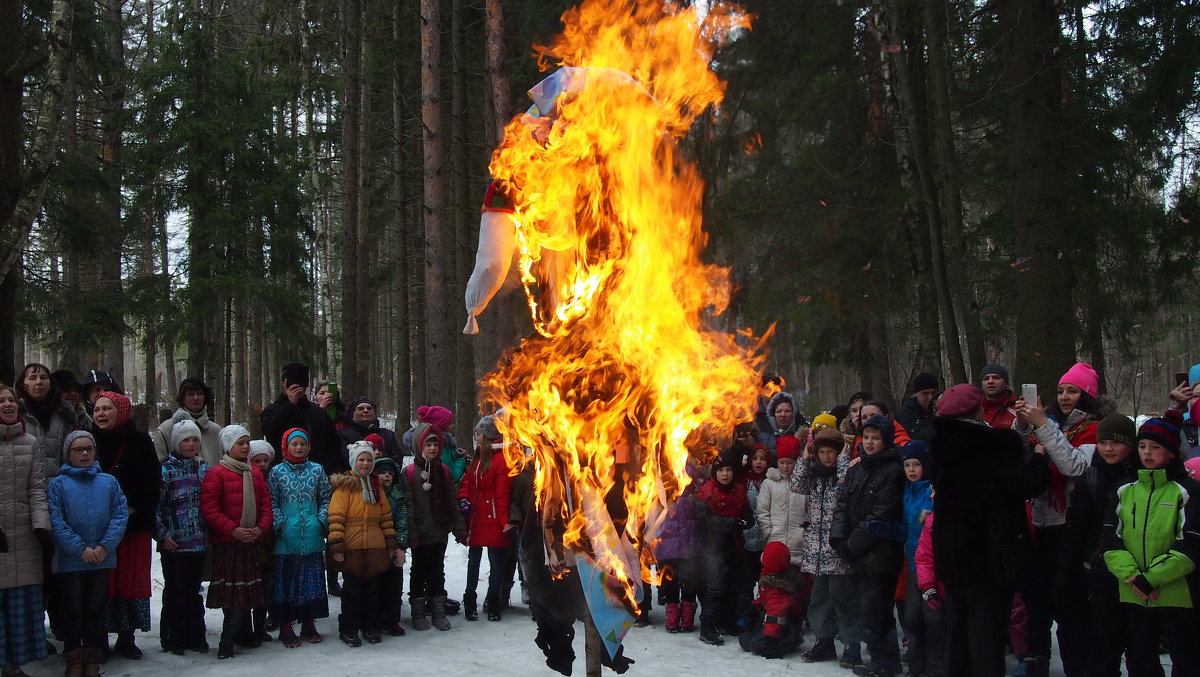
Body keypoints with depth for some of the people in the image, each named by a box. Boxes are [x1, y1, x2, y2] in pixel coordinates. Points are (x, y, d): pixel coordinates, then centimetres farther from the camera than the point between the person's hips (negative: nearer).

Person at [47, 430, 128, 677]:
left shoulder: (109, 482, 4)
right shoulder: (58, 484, -3)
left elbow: (120, 515, -1)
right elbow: (56, 521, -10)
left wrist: (105, 546, -12)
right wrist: (80, 549, -15)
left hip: (103, 559, 2)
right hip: (70, 561, -2)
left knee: (95, 610, 10)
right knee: (72, 611, 6)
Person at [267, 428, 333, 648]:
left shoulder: (317, 470, 7)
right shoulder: (276, 472, 2)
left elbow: (326, 499, 10)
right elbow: (272, 502, 2)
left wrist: (321, 521, -2)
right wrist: (280, 523, -10)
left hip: (312, 537, 2)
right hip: (286, 537, -2)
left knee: (313, 579, 6)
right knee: (285, 580, 3)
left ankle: (309, 625, 17)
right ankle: (286, 627, 11)